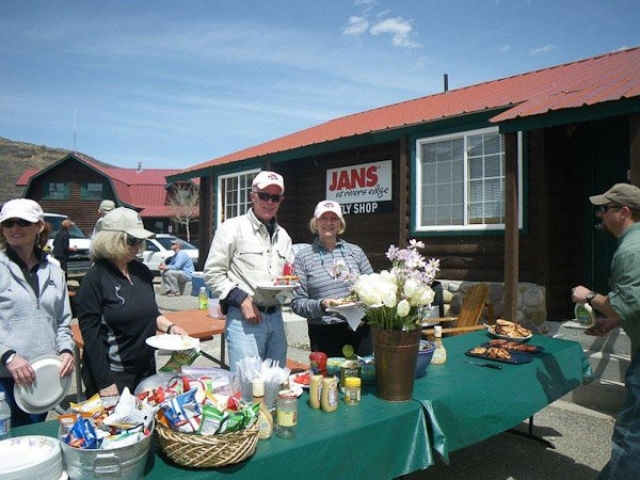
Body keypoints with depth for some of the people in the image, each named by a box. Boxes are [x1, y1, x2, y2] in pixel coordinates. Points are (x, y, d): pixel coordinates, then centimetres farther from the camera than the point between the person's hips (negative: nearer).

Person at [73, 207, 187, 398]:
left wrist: (170, 327, -3)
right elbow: (90, 334, -14)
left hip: (146, 371, 6)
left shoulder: (142, 271, 4)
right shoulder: (96, 279, -13)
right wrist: (104, 383, -16)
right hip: (113, 377, -6)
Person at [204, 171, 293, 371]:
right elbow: (212, 274, -7)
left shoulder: (282, 235, 15)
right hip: (243, 318, -6)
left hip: (275, 317, 6)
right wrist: (242, 299, -15)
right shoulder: (232, 228, -3)